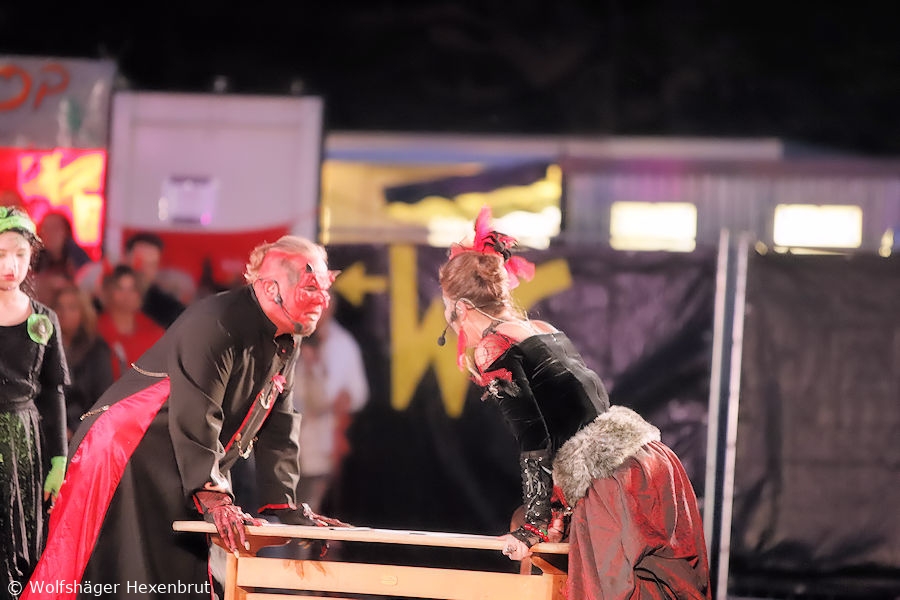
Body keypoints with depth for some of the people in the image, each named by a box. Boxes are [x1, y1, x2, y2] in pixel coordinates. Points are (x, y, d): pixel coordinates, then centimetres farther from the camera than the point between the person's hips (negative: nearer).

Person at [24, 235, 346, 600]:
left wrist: (285, 505, 3)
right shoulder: (217, 324, -21)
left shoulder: (287, 342, 8)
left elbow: (278, 428, 11)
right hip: (131, 463, -9)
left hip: (181, 483, 9)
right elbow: (195, 418, -27)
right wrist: (214, 498, -31)